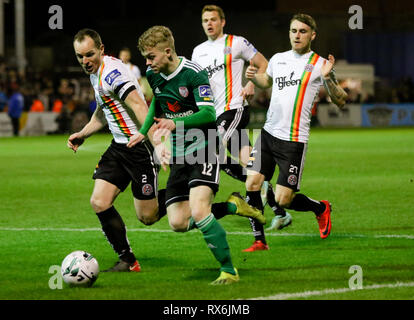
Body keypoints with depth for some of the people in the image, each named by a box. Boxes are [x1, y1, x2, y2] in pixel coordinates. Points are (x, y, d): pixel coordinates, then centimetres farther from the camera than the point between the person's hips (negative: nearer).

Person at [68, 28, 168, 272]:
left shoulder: (112, 73, -20)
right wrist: (83, 134, 16)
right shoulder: (96, 73, 12)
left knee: (147, 216, -4)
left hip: (140, 148, -9)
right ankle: (127, 261, 7)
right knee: (99, 203, -3)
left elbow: (140, 107, -30)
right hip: (119, 146, 9)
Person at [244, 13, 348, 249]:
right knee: (252, 184, -7)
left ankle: (321, 208, 25)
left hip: (294, 141, -5)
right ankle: (259, 240, 4)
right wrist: (253, 76, 11)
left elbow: (341, 101, -5)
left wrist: (328, 79, -22)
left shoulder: (319, 64, -4)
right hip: (268, 133, 5)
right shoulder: (278, 59, 11)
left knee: (283, 200, -5)